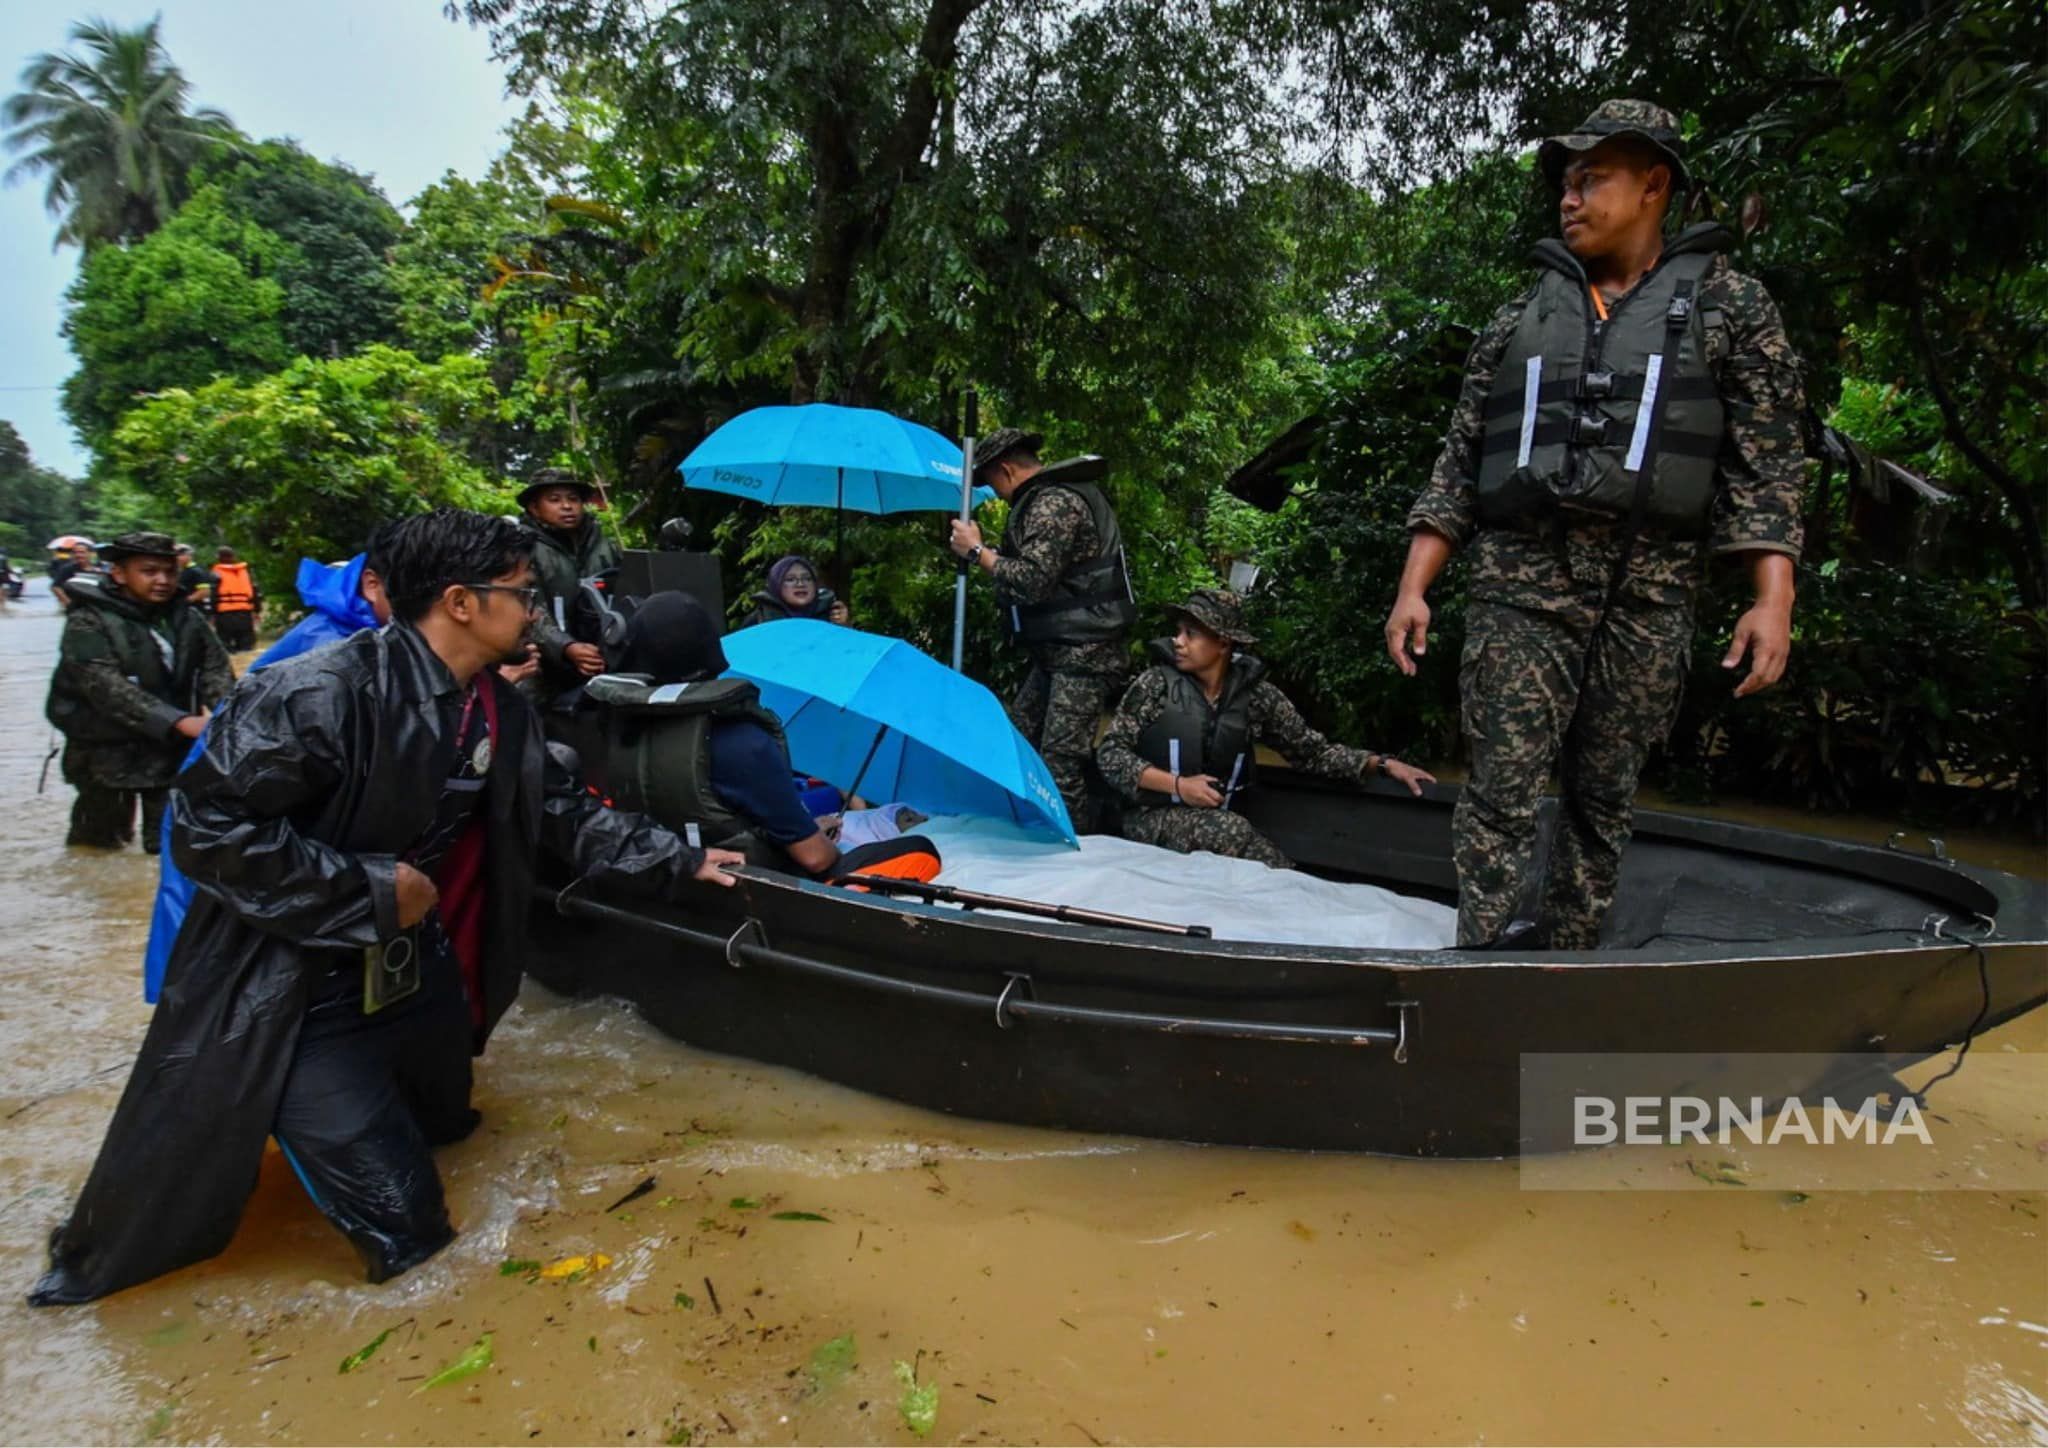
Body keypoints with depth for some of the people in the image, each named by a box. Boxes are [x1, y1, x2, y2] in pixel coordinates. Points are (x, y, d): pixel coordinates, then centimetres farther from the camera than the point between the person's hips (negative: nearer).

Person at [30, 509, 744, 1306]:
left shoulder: (499, 710, -1)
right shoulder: (321, 693, -27)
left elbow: (565, 814, 8)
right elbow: (209, 825, -25)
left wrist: (682, 859, 6)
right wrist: (371, 890, -23)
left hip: (418, 967, 8)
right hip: (302, 992, -8)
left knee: (440, 1124, 24)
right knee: (398, 1225, -2)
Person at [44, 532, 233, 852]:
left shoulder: (186, 618, 4)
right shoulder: (89, 623, -12)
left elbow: (216, 668, -3)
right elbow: (109, 689, -24)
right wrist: (180, 722, -36)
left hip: (174, 748, 4)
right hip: (109, 751, -4)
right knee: (104, 841, 11)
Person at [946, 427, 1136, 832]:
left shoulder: (1054, 502, -14)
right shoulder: (1049, 497, 18)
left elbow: (1033, 580, -23)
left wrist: (977, 551, -12)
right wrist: (986, 552, 13)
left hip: (1085, 654, -11)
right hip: (1058, 651, 11)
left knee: (1061, 767, -12)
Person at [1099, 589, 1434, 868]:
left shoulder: (1255, 694, 1)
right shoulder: (1158, 683, -4)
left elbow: (1313, 751, 4)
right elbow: (1109, 754, -4)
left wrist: (1381, 764, -9)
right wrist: (1177, 785, -14)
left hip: (1218, 823, 2)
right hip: (1155, 818, -1)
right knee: (1235, 831, -30)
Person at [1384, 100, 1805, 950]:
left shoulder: (1727, 304, 10)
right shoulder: (1520, 321, 15)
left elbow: (1765, 462, 3)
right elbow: (1457, 466, 11)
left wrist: (1773, 599, -9)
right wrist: (1413, 587, 1)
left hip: (1649, 593, -1)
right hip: (1521, 581, 1)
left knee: (1603, 798, 5)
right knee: (1501, 788, -7)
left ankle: (1568, 961, 16)